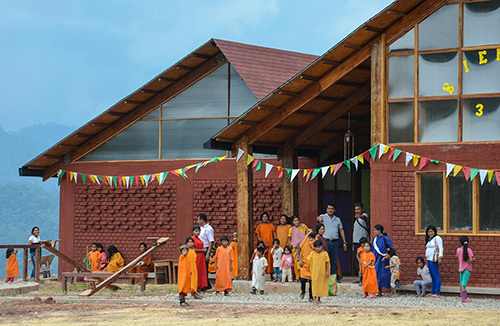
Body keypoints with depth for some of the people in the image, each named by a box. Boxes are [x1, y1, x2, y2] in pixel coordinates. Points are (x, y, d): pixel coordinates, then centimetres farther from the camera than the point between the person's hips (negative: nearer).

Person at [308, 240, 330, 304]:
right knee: (315, 285, -4)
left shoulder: (325, 254, -2)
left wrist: (328, 272, -3)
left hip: (323, 273, 1)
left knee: (321, 285, 7)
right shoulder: (312, 254, -1)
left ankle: (319, 299, 18)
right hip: (315, 273, -1)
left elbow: (327, 263, 0)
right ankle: (315, 299, 0)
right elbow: (308, 260, 12)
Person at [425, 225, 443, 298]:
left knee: (436, 276, -10)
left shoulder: (437, 238, -6)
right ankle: (432, 292, 16)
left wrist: (440, 258, -20)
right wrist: (427, 258, 19)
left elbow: (441, 248, -12)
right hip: (429, 259, 9)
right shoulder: (429, 239, 21)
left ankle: (437, 293, -12)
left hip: (434, 260, -9)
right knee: (432, 277, 12)